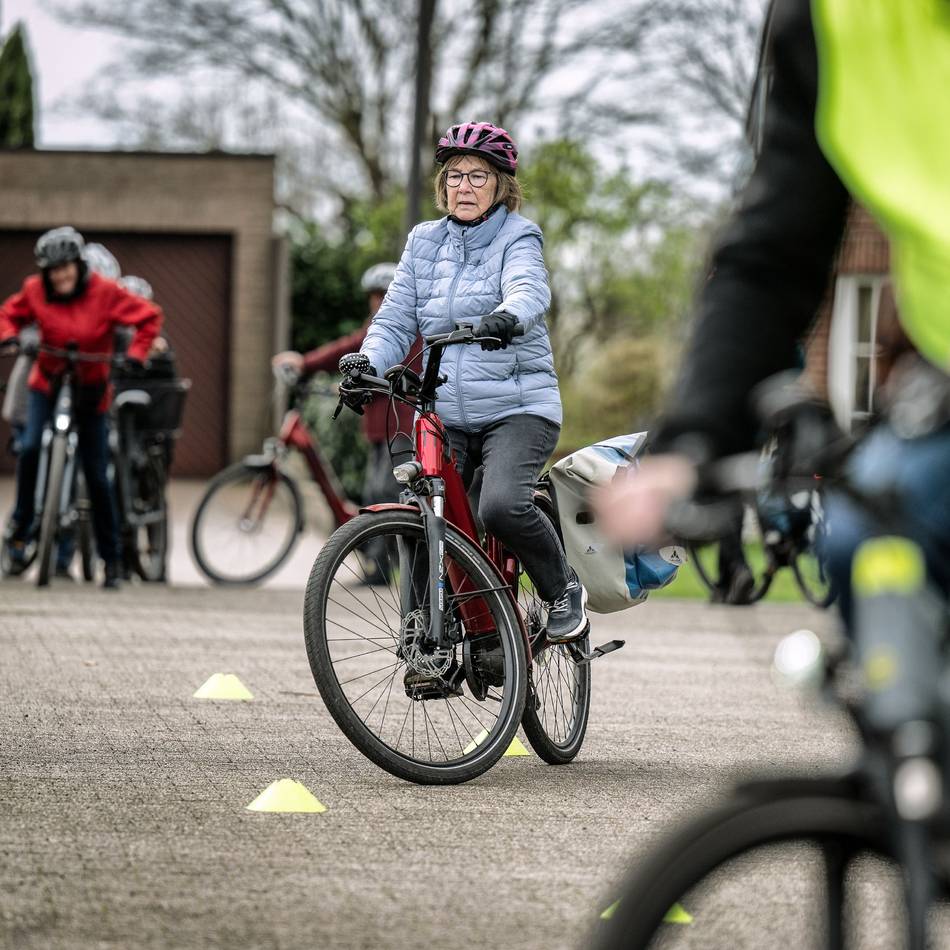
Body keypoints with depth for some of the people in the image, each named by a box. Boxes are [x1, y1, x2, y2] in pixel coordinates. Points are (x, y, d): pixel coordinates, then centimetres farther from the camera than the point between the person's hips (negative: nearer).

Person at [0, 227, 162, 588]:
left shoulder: (104, 293, -16)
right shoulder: (35, 291, -8)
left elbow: (149, 317, -10)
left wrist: (135, 354, -20)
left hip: (90, 388, -1)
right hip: (47, 382, 1)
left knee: (97, 475, 1)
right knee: (29, 448, -25)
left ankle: (111, 559, 12)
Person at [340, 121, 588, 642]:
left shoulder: (518, 236, -2)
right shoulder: (424, 242, 12)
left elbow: (529, 288, -23)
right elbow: (395, 320, 6)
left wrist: (506, 317, -47)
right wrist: (367, 364, -15)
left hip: (517, 408, -5)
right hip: (446, 416, 5)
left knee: (502, 506, -28)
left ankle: (564, 590, -2)